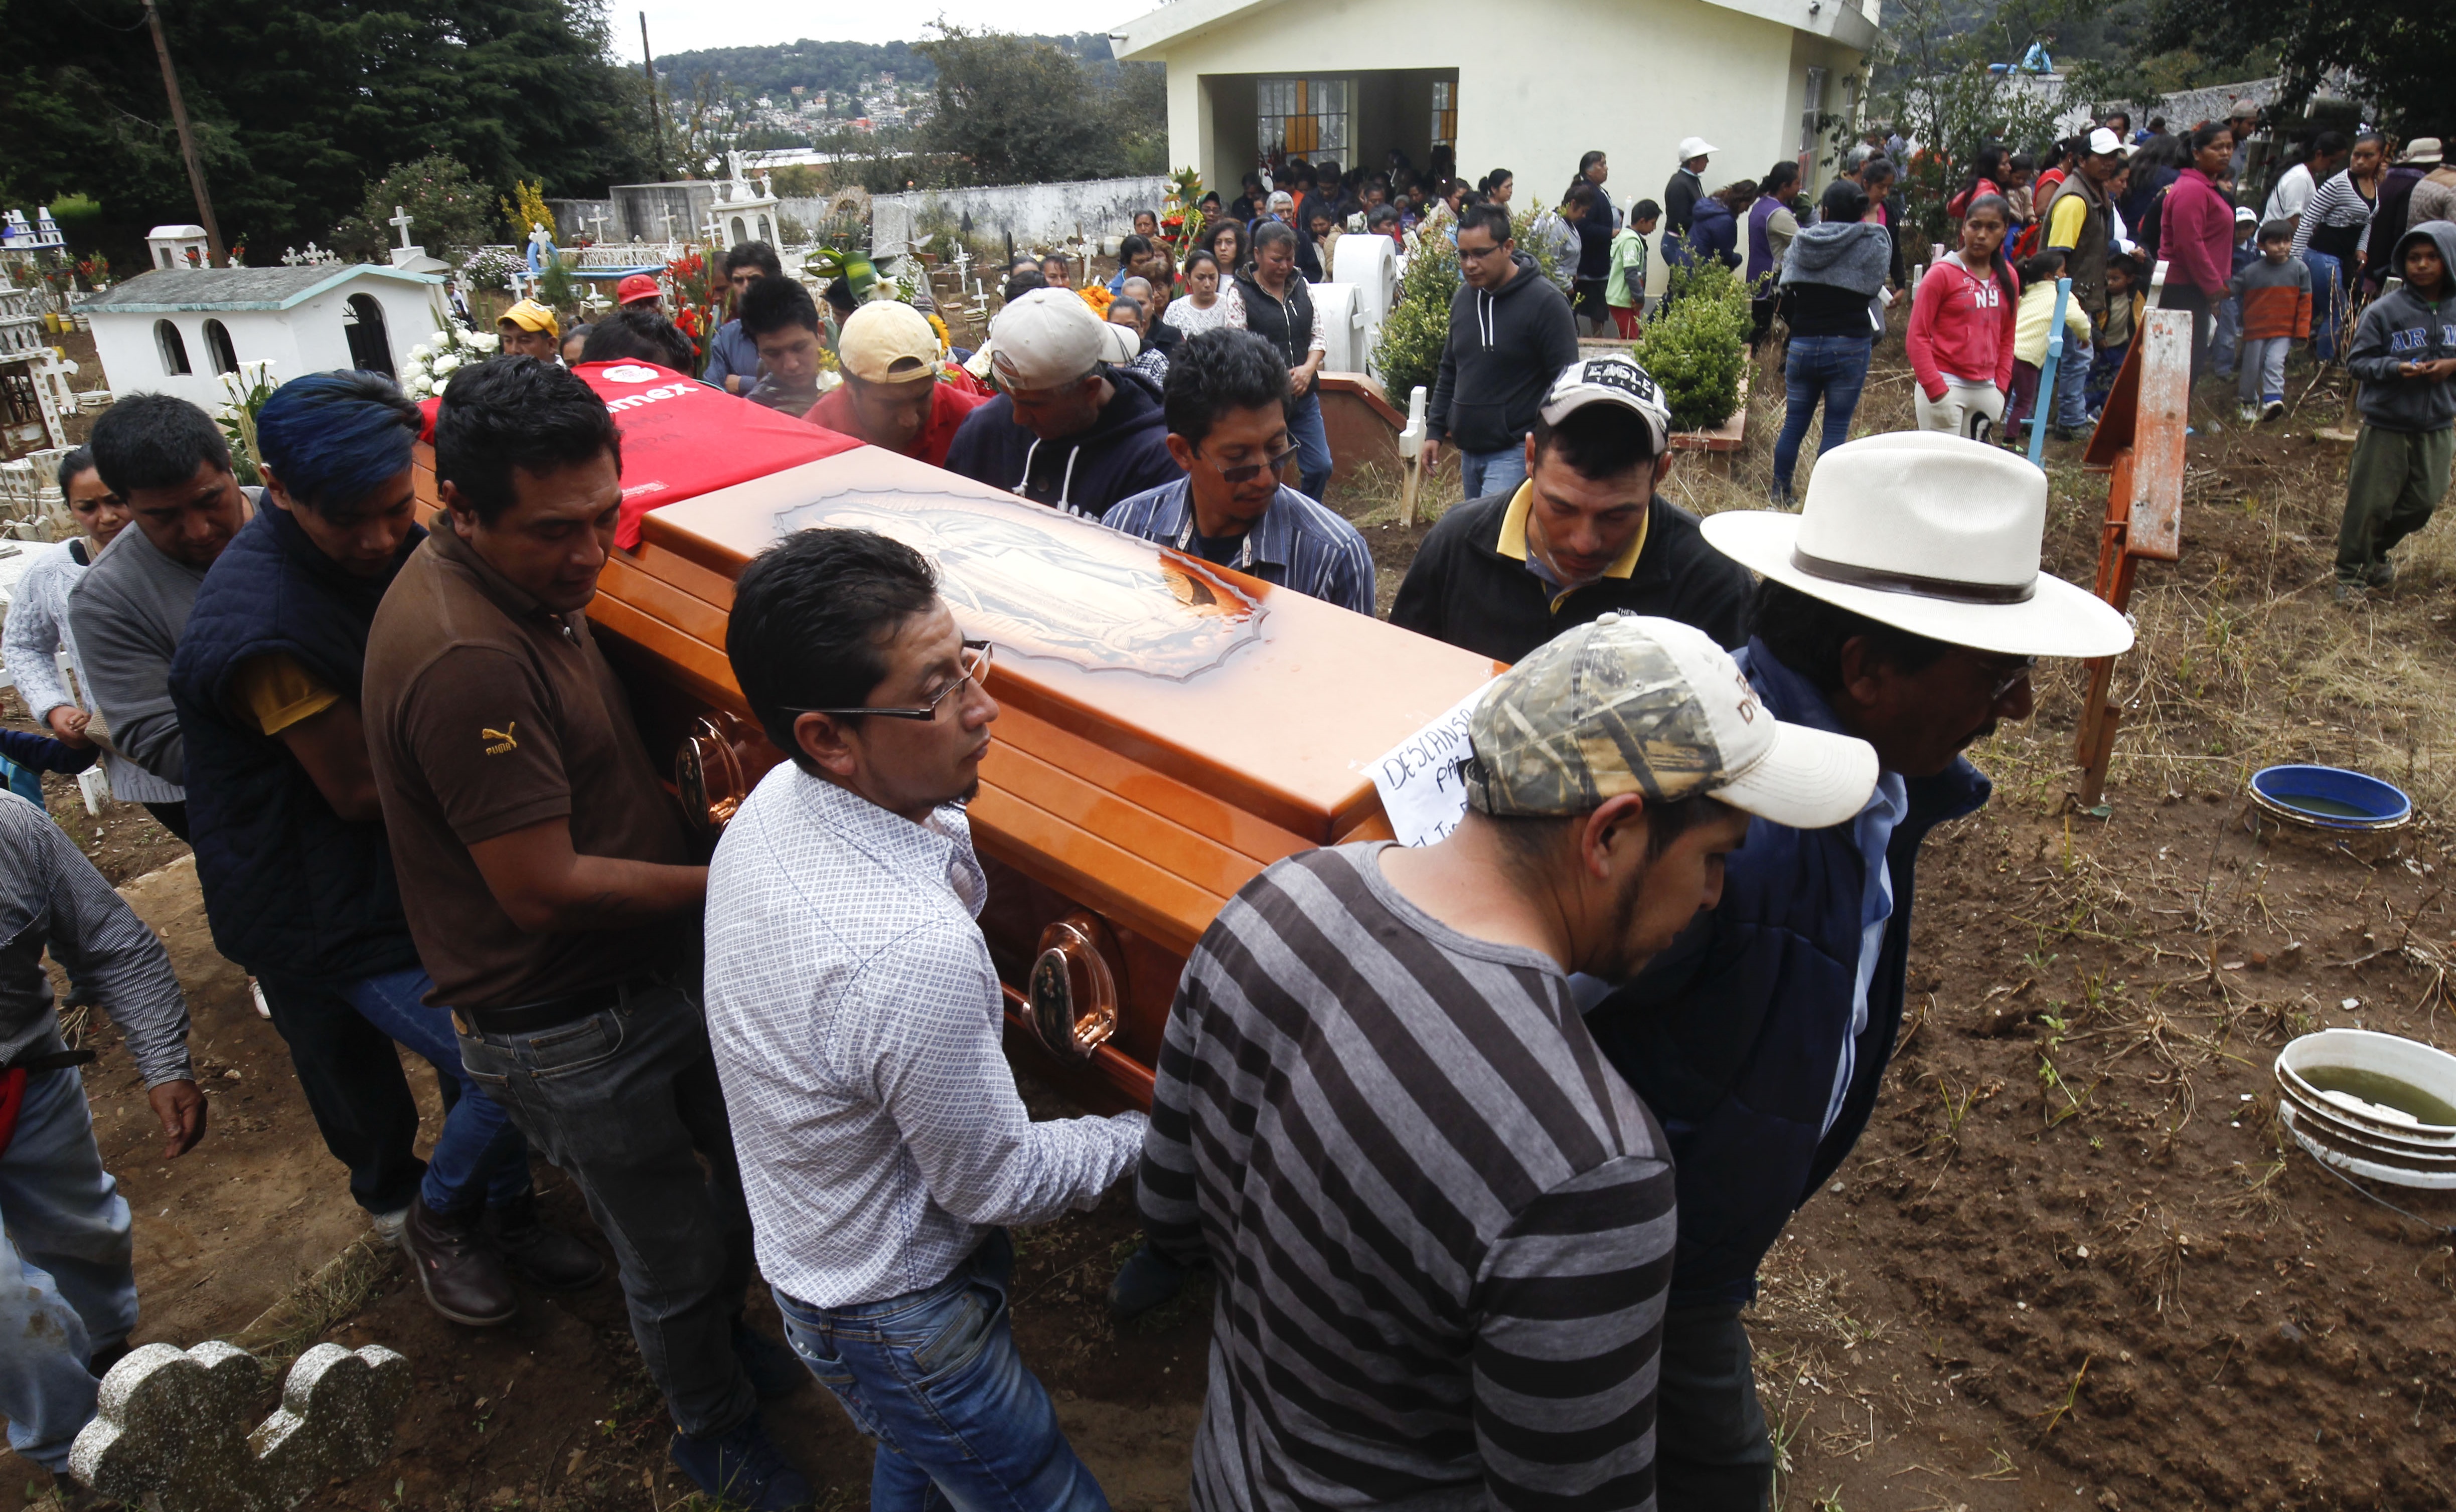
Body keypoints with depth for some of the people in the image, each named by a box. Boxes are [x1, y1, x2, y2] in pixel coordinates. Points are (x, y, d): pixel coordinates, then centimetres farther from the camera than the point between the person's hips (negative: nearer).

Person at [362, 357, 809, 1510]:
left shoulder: (516, 585, 1)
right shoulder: (464, 659, -31)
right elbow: (545, 888, -27)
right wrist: (724, 883, -18)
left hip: (649, 973, 9)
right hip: (568, 1034, -9)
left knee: (743, 1168, 26)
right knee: (675, 1255, 13)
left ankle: (718, 1332, 54)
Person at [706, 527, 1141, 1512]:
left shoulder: (771, 804, -13)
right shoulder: (916, 957, -40)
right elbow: (996, 1184, -23)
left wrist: (947, 822, -12)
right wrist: (1145, 1136, -9)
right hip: (894, 1322, -8)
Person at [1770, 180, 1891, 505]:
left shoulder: (1802, 241, 4)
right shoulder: (1874, 243, -4)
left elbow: (1787, 298, 6)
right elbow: (1872, 289, -3)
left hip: (1802, 344, 3)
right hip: (1850, 345, -3)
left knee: (1794, 422, 13)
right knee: (1837, 427, 2)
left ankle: (1780, 494, 20)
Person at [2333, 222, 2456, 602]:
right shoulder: (2384, 310, -10)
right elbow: (2356, 361, -8)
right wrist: (2395, 368, -24)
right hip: (2385, 427, -4)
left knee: (2422, 503, 11)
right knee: (2369, 503, 1)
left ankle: (2376, 552, 36)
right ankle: (2351, 573, 17)